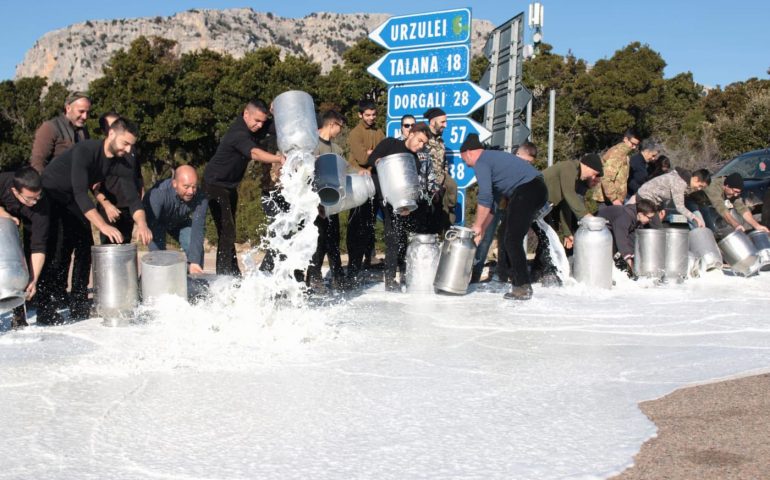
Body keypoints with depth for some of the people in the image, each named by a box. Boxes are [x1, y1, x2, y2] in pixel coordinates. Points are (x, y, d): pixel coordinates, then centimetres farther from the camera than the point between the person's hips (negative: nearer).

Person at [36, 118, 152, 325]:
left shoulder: (119, 161, -9)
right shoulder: (85, 151, -31)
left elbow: (131, 193, -13)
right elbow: (80, 193, -40)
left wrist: (141, 222, -33)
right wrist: (103, 225, -49)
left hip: (72, 201, 7)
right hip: (49, 195, -7)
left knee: (85, 247, 2)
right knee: (56, 252, -14)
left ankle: (79, 306, 11)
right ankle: (46, 312, -10)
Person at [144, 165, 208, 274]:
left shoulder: (200, 198, -32)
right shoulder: (158, 193, -41)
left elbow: (198, 229, -34)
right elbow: (152, 228, -43)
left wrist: (194, 262, -44)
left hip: (181, 222, 3)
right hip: (158, 223, -3)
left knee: (197, 249, -12)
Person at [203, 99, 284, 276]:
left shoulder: (248, 131, 1)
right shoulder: (238, 134, -28)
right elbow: (255, 153, -46)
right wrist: (279, 159, -63)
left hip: (229, 185, 10)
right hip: (215, 185, -10)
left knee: (229, 231, 16)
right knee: (226, 231, -17)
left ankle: (233, 273, 24)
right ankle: (225, 275, -15)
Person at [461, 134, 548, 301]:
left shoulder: (481, 163, -5)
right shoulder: (492, 158, 25)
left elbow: (485, 199, -14)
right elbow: (492, 200, 26)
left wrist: (477, 226, -4)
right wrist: (482, 230, 22)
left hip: (527, 191, -10)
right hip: (536, 190, 10)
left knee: (512, 240, -7)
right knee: (510, 238, 16)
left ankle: (523, 288, -7)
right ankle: (516, 280, 23)